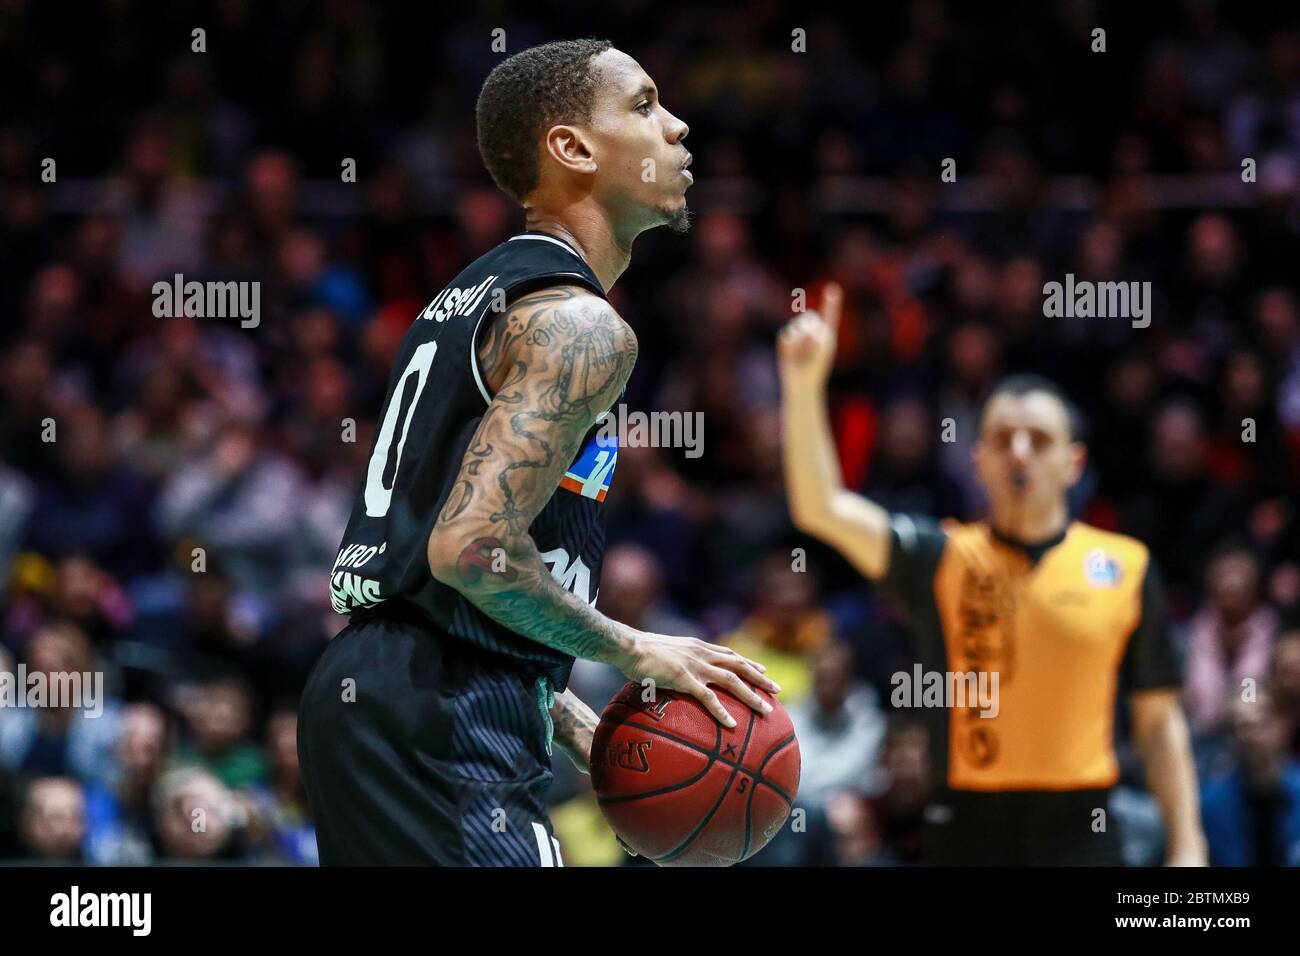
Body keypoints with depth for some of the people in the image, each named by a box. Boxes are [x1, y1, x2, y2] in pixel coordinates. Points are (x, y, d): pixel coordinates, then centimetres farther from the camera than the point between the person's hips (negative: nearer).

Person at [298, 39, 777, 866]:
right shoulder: (579, 323, -10)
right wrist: (635, 653, -10)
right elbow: (473, 548, -22)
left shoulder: (473, 300, 22)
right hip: (444, 716, -10)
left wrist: (575, 726, 20)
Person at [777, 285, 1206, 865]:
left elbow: (1158, 718, 10)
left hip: (1079, 834, 0)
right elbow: (823, 508, -9)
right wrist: (804, 385, -22)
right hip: (970, 831, 0)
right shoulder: (941, 560, 4)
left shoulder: (1124, 567, 6)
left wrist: (1187, 847, 4)